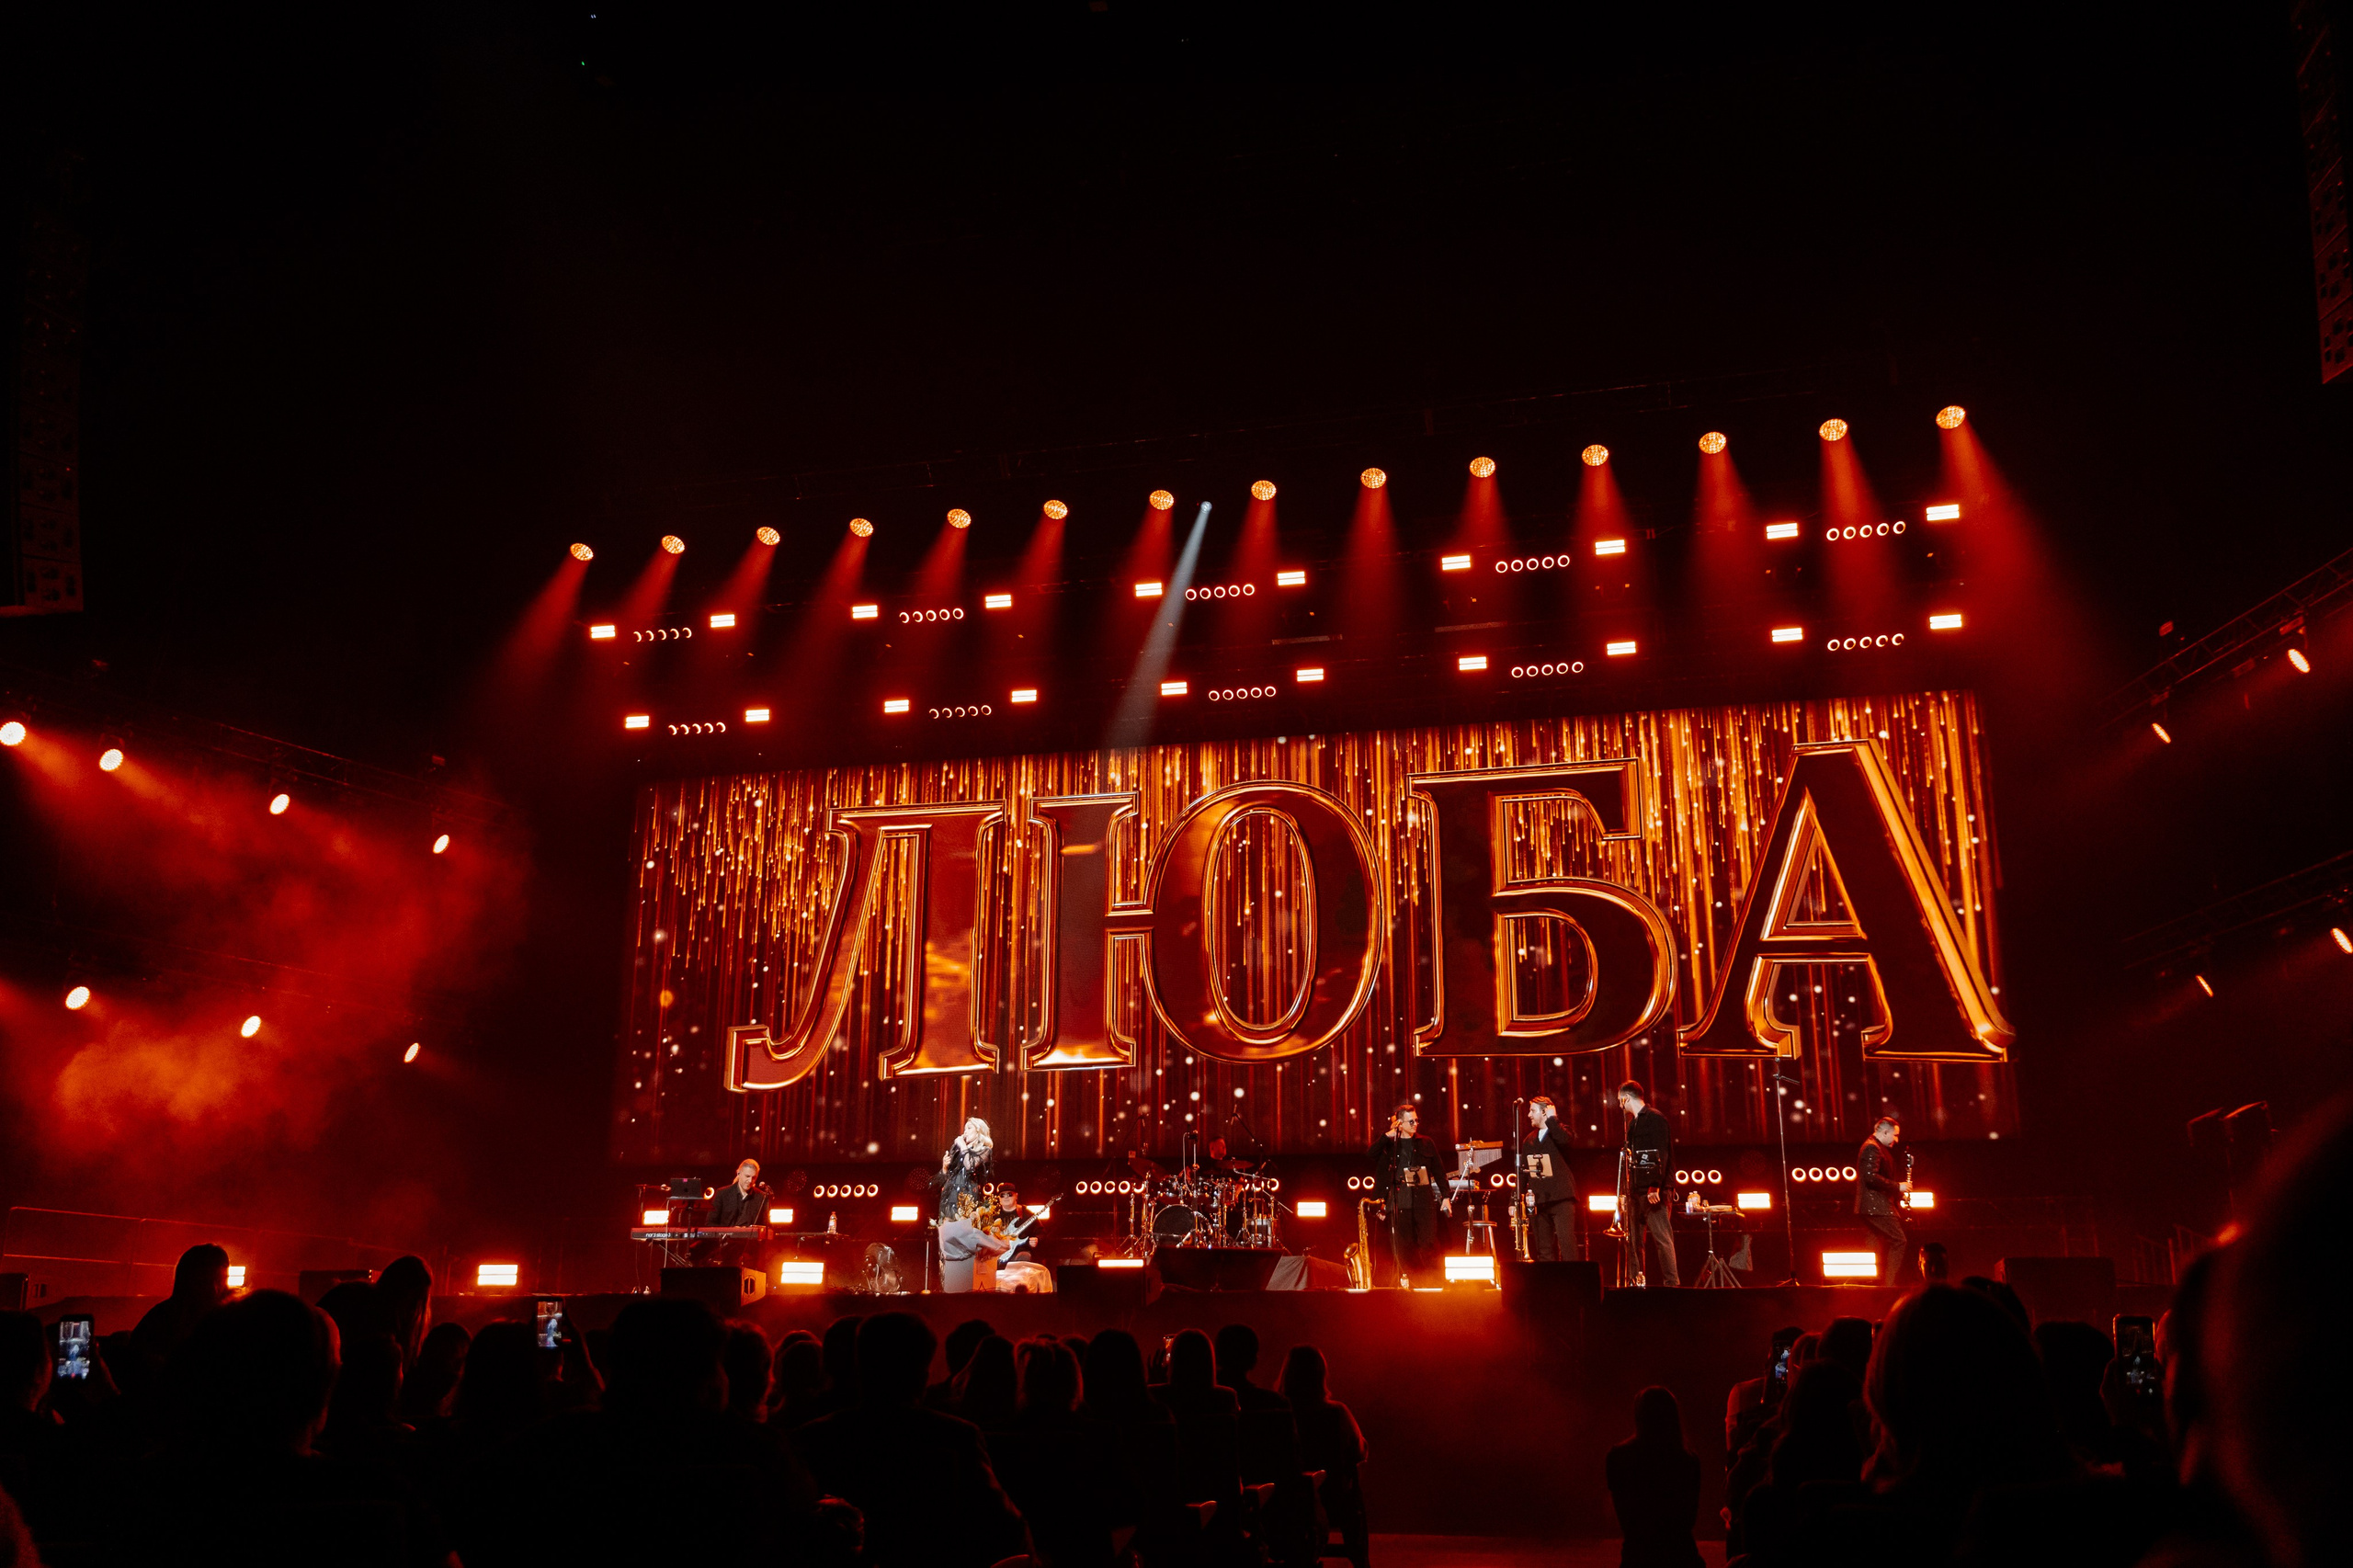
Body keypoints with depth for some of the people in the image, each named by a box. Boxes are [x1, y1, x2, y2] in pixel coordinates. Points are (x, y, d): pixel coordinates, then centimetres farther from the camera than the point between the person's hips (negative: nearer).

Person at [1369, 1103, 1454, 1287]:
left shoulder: (1426, 1144, 12)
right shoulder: (1389, 1144, 8)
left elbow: (1439, 1171, 14)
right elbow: (1371, 1154, -10)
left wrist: (1446, 1197, 9)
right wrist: (1388, 1135, -13)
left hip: (1423, 1199, 0)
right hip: (1399, 1200, 0)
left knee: (1428, 1242, -5)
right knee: (1403, 1245, 0)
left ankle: (1436, 1282, 1)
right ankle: (1409, 1283, 7)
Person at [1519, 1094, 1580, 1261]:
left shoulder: (1560, 1131, 2)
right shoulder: (1529, 1141, 18)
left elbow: (1563, 1140, -24)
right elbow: (1523, 1171, 18)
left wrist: (1552, 1119, -11)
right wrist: (1517, 1199, 10)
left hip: (1560, 1197, -6)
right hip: (1538, 1201, 6)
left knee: (1567, 1242, -15)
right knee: (1543, 1249, 5)